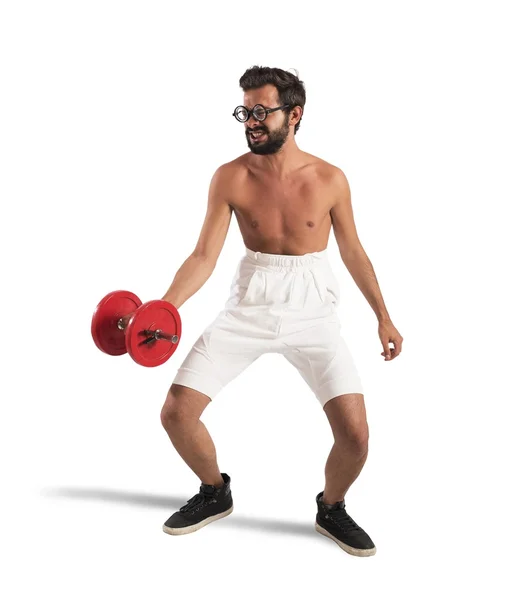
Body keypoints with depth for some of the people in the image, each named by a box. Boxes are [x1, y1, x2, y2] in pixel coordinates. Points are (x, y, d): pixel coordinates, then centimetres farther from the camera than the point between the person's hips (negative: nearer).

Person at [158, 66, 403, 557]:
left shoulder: (329, 180, -5)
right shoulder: (230, 178, -6)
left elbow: (353, 253, 6)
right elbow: (204, 257, -6)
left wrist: (383, 317, 10)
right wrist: (163, 309, -21)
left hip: (312, 308, 0)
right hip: (250, 304, 1)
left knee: (355, 431, -12)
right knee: (176, 412, -5)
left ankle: (331, 508, 22)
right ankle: (215, 494, 26)